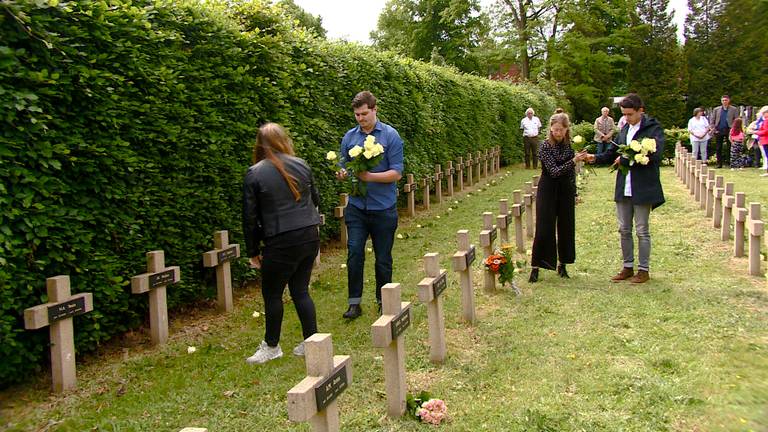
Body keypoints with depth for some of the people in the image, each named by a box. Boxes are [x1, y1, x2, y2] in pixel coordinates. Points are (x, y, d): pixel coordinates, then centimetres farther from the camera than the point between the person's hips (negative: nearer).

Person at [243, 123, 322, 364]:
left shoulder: (255, 174, -8)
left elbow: (250, 217, -5)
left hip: (281, 243, -5)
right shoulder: (301, 165, 5)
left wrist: (253, 251, 4)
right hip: (310, 237, 5)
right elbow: (315, 200, 16)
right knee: (300, 290, 16)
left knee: (272, 294, 11)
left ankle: (271, 346, 24)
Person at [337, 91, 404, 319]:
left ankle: (383, 301, 24)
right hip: (356, 206, 2)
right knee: (354, 253, -4)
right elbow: (344, 167, 14)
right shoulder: (349, 137, 6)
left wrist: (370, 176, -23)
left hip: (383, 208, -2)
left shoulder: (390, 136, -5)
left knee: (383, 258, 8)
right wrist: (342, 173, -11)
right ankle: (354, 302, 8)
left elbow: (396, 173, -9)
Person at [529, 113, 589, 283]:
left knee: (566, 227, 8)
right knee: (544, 229, -6)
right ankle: (535, 267, 0)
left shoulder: (569, 144, 3)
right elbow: (554, 171, -20)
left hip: (566, 190, 5)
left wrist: (574, 193, 14)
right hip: (548, 190, -5)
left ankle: (562, 264, 21)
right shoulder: (545, 146, -12)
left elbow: (572, 172, 13)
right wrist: (574, 160, -29)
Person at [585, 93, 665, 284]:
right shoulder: (625, 129, 12)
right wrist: (596, 158, 1)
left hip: (643, 189, -6)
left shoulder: (653, 129, -9)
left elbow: (655, 155, -22)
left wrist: (625, 159, -17)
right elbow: (613, 154, 19)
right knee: (624, 230, 12)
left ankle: (644, 269, 15)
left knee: (642, 231, 4)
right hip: (623, 188, 7)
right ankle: (628, 267, 24)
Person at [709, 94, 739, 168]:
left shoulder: (734, 109, 7)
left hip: (729, 131, -2)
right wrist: (712, 129, -4)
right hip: (718, 131, 2)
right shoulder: (716, 109, 13)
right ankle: (719, 163, 9)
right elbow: (712, 120, 10)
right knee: (718, 148, 3)